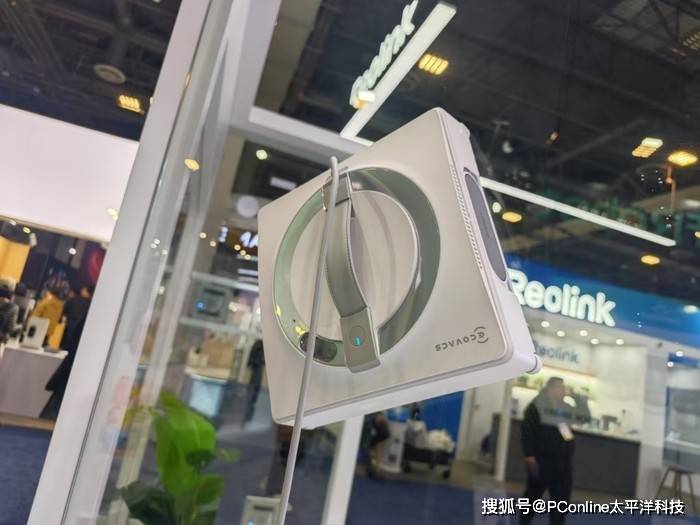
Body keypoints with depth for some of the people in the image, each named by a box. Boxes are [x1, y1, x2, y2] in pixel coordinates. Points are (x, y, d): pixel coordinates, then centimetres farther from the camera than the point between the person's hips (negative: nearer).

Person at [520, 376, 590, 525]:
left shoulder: (565, 408, 15)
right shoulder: (537, 406, -5)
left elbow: (585, 416, 20)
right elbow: (527, 431, -10)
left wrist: (577, 397, 10)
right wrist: (529, 455, -17)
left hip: (563, 463, 6)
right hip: (543, 461, -6)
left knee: (562, 499, 8)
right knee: (532, 495, 3)